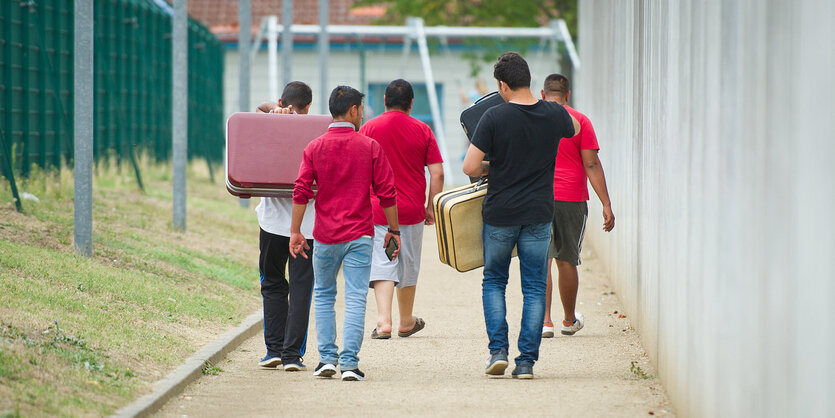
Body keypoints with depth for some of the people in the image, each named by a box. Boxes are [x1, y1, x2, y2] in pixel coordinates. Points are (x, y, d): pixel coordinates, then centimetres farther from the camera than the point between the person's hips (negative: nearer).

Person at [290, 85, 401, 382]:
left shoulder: (314, 148, 0)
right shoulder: (370, 147, -2)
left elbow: (301, 192, -4)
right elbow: (386, 193, -2)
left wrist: (295, 231, 2)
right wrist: (393, 230, 7)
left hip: (325, 235, 1)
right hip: (360, 235, -1)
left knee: (323, 295, 16)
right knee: (355, 299, -1)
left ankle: (327, 358, 11)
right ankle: (349, 363, -7)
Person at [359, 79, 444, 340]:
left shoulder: (368, 129, -2)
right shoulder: (422, 130, 0)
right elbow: (437, 173, -2)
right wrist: (431, 207, 7)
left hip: (377, 208, -1)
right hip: (412, 209, 1)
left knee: (382, 264, -3)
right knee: (408, 265, 15)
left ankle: (383, 320, -20)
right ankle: (406, 322, 29)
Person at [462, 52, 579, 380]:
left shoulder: (494, 118, -13)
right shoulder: (554, 115, -3)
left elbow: (470, 167, -14)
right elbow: (575, 129, 22)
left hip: (500, 214, -2)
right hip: (539, 214, 2)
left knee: (493, 281, 16)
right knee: (534, 288, 7)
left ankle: (498, 350, 5)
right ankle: (526, 361, 3)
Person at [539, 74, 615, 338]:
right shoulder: (580, 121, 1)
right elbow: (591, 164, -3)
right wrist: (606, 205, -3)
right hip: (572, 198, 0)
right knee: (566, 261, 10)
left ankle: (544, 320, -10)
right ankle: (569, 321, 24)